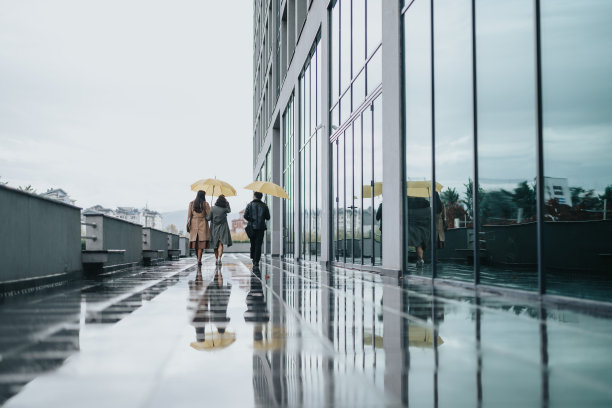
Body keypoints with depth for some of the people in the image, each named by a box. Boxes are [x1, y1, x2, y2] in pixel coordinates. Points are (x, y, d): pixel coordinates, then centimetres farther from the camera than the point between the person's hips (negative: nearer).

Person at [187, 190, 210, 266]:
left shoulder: (191, 203, 4)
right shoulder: (205, 204, -4)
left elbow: (189, 215, 0)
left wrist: (188, 225, 2)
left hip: (194, 224, 3)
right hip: (203, 224, -3)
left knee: (195, 242, 11)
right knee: (201, 243, -4)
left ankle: (198, 259, 19)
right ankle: (199, 260, -12)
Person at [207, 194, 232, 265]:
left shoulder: (213, 208, -9)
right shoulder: (224, 209, -8)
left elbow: (209, 218, -6)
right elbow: (229, 210, 15)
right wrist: (226, 201, 14)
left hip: (214, 228, 1)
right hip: (222, 229, -1)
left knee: (215, 245, 13)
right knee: (220, 244, -4)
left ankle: (216, 259, 18)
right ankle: (219, 258, -21)